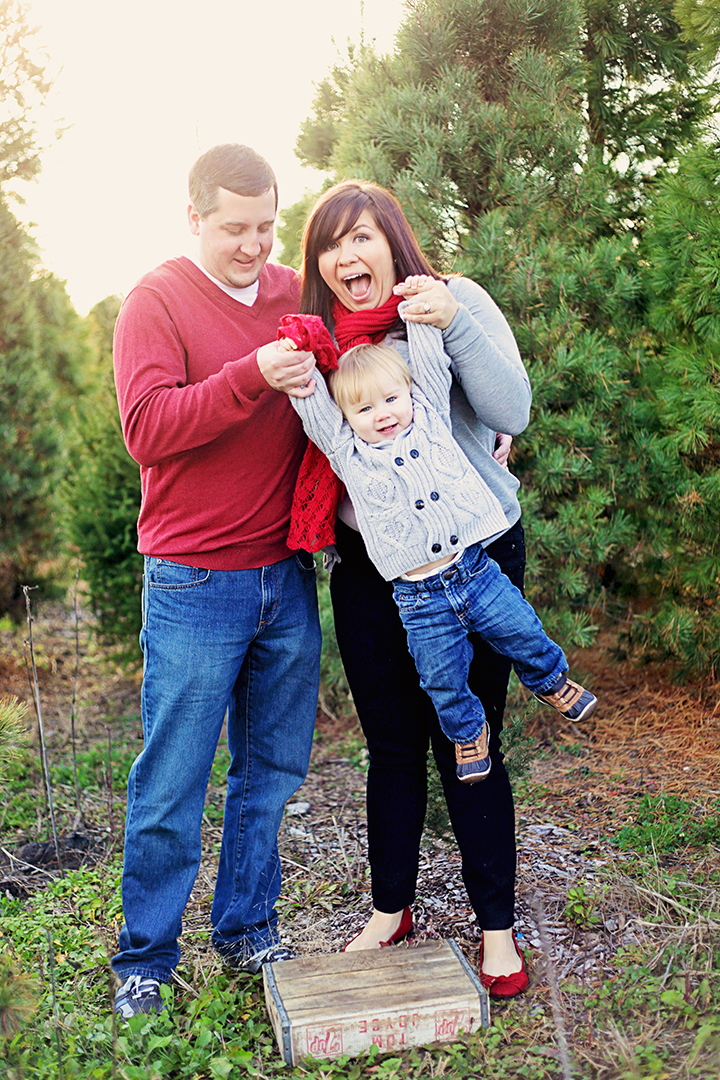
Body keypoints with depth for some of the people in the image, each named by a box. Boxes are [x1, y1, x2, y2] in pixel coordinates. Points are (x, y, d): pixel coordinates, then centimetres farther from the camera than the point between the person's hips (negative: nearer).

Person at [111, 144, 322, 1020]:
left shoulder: (296, 295, 10)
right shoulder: (156, 301, -3)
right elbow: (147, 429, -16)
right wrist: (251, 376, -26)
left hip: (287, 577, 5)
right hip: (195, 586, -4)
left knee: (272, 767, 12)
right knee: (171, 783, 3)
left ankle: (247, 930, 30)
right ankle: (144, 961, 21)